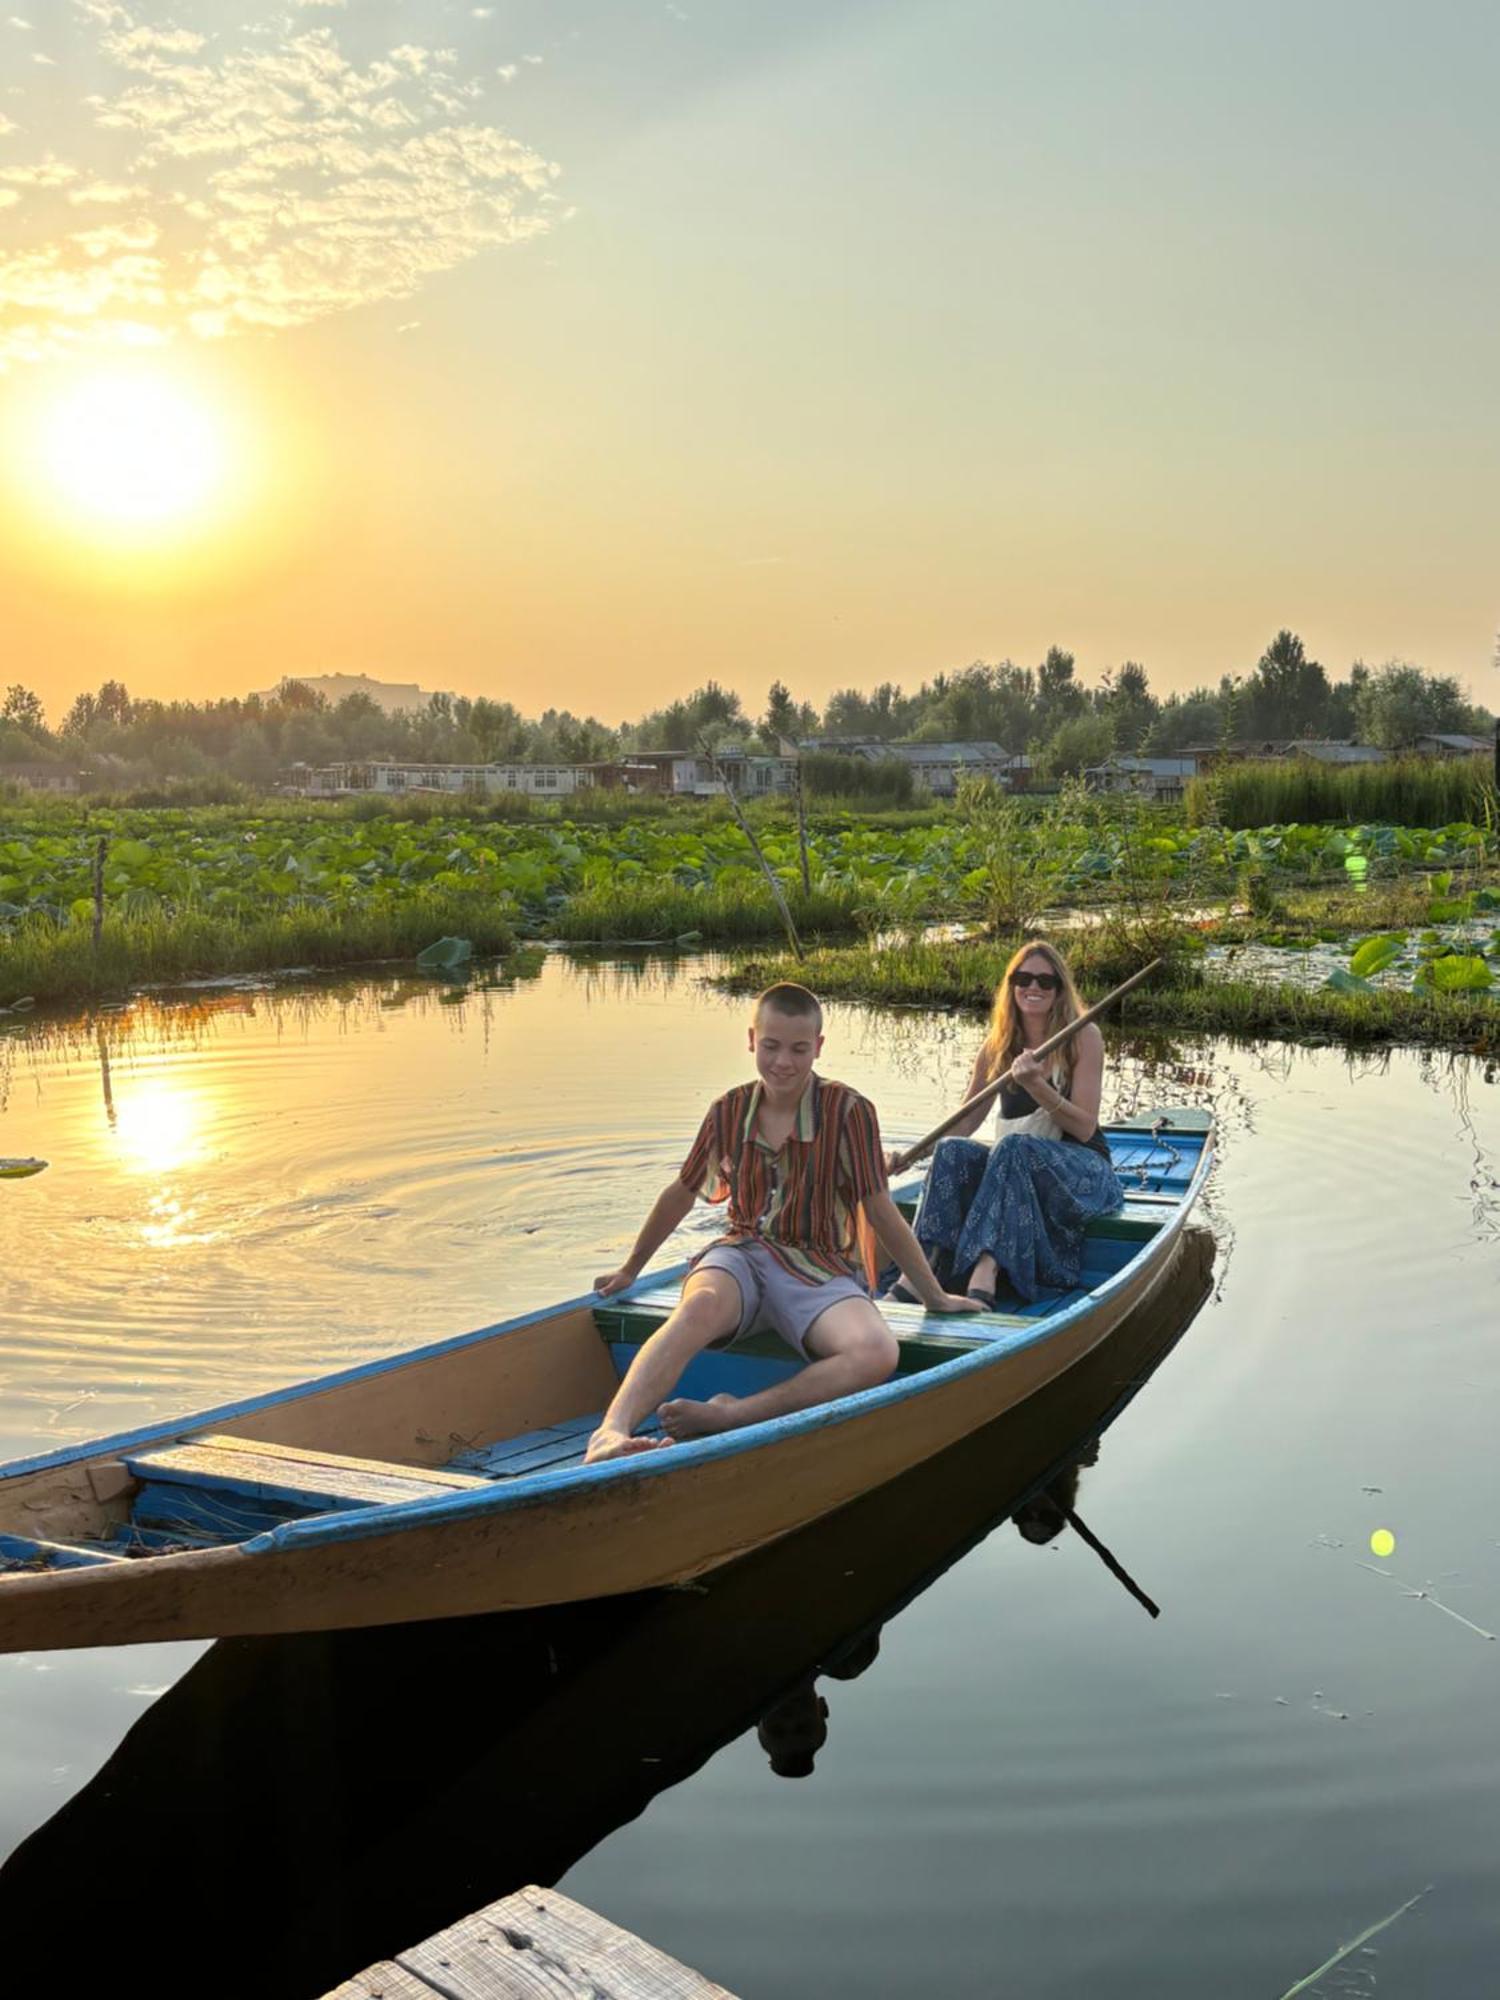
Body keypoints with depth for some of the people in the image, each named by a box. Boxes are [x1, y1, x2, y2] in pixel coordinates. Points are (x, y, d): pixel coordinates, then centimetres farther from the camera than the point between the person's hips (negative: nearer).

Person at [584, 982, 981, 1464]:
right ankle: (609, 1433, -58)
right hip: (742, 1254, 1)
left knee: (876, 1354, -35)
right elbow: (680, 1194, 21)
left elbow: (880, 1211, 3)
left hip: (819, 1267, -1)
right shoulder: (729, 1111, 7)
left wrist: (934, 1296, 7)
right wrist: (630, 1269, 30)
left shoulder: (848, 1111, -2)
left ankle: (727, 1416, -38)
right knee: (700, 1306, -38)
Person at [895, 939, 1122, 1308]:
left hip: (1079, 1170, -4)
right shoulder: (999, 1045, 9)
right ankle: (924, 1266, -42)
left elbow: (1084, 1128, -9)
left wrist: (1037, 1086, -24)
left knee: (1013, 1148, -35)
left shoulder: (1084, 1036, -3)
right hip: (1013, 1167, 4)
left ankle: (985, 1268, -52)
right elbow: (965, 1121, 12)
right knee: (953, 1150, -25)